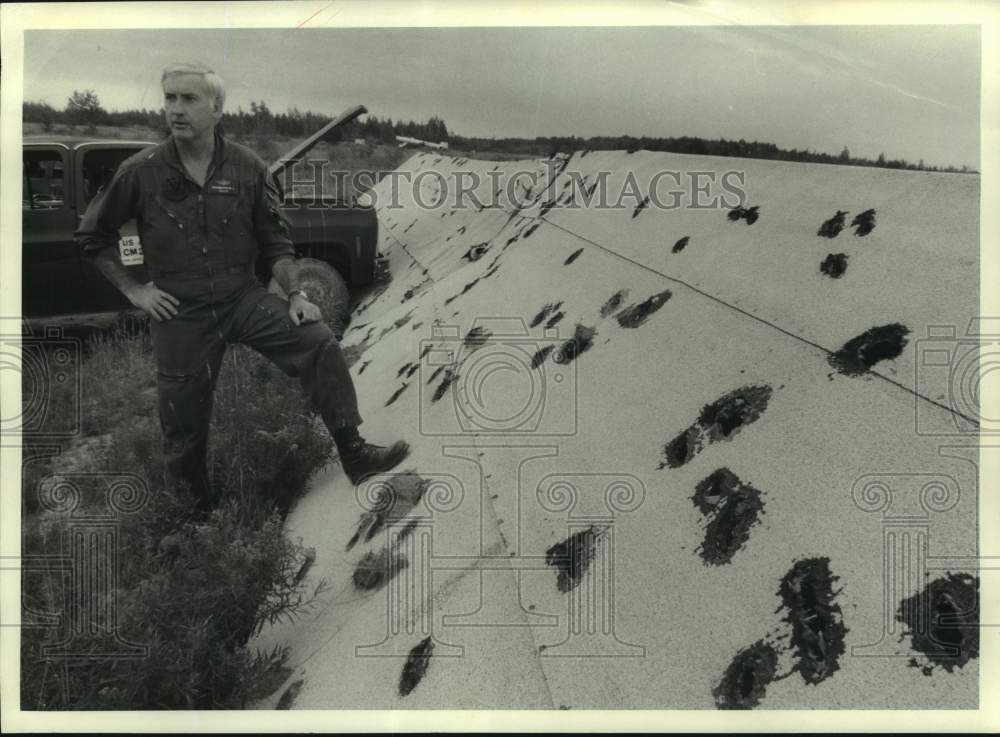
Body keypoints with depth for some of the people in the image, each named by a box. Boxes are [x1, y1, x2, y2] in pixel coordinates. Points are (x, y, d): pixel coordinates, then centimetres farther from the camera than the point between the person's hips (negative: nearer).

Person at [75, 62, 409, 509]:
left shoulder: (247, 168, -4)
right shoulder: (140, 173, -6)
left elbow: (275, 240, 4)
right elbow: (92, 236, 7)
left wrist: (295, 294, -7)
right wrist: (132, 290, -1)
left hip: (243, 297, 1)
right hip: (180, 312, 0)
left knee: (318, 342, -22)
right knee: (184, 422, 9)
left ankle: (353, 454, -17)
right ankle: (193, 503, 35)